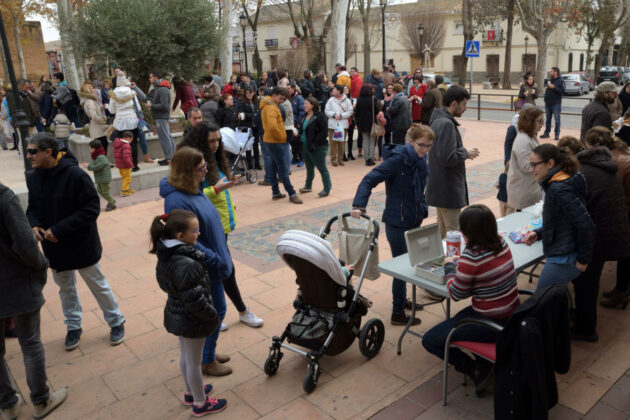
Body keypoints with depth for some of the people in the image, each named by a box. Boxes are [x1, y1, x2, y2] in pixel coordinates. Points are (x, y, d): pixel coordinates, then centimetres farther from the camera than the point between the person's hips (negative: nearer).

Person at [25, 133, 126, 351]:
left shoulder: (75, 175, -23)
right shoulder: (33, 178, -1)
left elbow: (92, 208, -23)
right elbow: (32, 208, 11)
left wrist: (60, 230, -26)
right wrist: (34, 225, -11)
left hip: (81, 245, -6)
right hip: (54, 247, 6)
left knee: (98, 285, 10)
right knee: (65, 287, 21)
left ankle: (116, 322, 29)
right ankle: (73, 326, 40)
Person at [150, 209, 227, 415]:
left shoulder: (166, 254, -6)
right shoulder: (186, 264, -34)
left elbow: (164, 282, 9)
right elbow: (195, 299, -29)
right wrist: (213, 316, -15)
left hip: (176, 313, 9)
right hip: (192, 319, -8)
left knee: (185, 356, 26)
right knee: (194, 362, 12)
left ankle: (191, 392, 48)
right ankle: (200, 404, 33)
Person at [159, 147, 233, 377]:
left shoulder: (195, 190, 3)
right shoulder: (177, 201, -27)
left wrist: (222, 257, 15)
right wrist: (217, 260, -22)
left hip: (213, 263, 9)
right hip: (203, 269, -9)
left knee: (214, 310, 21)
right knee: (216, 311, 5)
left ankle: (207, 352, 40)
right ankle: (207, 361, 25)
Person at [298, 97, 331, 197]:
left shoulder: (320, 116, -14)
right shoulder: (304, 116, 13)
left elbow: (324, 132, -19)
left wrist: (315, 144, -20)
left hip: (318, 148, -8)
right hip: (306, 146, 9)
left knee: (321, 168, -2)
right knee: (309, 167, 20)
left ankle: (327, 188, 8)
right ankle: (308, 186, 33)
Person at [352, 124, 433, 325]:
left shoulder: (421, 161, 5)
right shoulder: (397, 159, -20)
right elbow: (369, 180, -25)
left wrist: (422, 211, 10)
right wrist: (359, 205, -36)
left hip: (413, 222, 8)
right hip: (397, 223, -8)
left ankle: (402, 299, 42)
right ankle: (398, 314, 15)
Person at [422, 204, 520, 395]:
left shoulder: (471, 257, -26)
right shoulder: (502, 244, -3)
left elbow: (456, 294, -13)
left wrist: (449, 267, 1)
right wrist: (458, 263, 11)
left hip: (491, 324, -8)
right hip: (513, 316, 9)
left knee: (429, 340, 2)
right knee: (458, 319, 32)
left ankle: (476, 370, 5)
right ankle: (485, 361, 21)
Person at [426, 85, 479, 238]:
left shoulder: (438, 120, 11)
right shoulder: (446, 124, -21)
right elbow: (448, 158, -27)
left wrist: (464, 151, 8)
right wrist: (466, 152, -11)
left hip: (441, 188, 10)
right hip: (448, 189, -10)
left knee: (443, 232, 20)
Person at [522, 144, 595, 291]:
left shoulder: (560, 189, -22)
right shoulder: (553, 184, 9)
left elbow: (586, 226, -23)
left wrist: (583, 260, -14)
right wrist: (537, 234, 5)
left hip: (562, 261, -10)